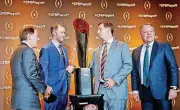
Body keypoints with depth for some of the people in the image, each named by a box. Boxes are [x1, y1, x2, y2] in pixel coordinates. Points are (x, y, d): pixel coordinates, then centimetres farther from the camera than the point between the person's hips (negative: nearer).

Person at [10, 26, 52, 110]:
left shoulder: (17, 51, 16)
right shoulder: (27, 50, -12)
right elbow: (31, 74, -22)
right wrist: (44, 89, -9)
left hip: (19, 99, 9)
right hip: (27, 100, -9)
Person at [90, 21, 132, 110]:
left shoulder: (122, 46, 4)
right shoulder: (96, 51, 19)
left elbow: (128, 65, -6)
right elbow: (92, 68, 21)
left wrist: (115, 80, -15)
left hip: (116, 91, -4)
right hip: (99, 91, 4)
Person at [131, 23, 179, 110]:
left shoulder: (164, 47, 1)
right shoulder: (136, 52, 10)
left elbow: (173, 67, -4)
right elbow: (134, 72, 12)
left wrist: (173, 88, -11)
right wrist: (135, 90, 7)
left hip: (161, 90, -3)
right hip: (144, 92, 3)